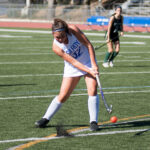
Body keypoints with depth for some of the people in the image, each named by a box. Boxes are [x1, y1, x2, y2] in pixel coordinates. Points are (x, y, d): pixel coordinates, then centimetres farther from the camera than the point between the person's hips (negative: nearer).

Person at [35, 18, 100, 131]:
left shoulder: (73, 30, -24)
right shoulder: (56, 47, -24)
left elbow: (88, 45, -17)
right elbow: (73, 62, -24)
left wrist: (94, 65, -22)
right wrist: (89, 71, -32)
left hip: (89, 63, 0)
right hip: (72, 68, 0)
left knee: (92, 90, -16)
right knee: (63, 95, -1)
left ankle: (93, 121, -8)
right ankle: (46, 118, 16)